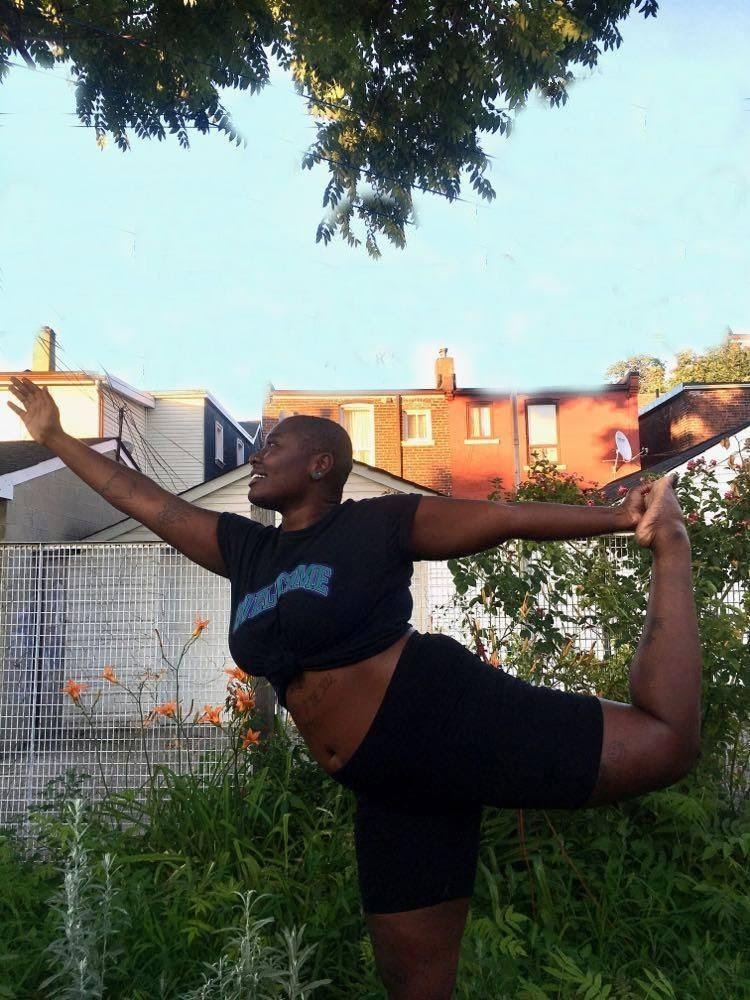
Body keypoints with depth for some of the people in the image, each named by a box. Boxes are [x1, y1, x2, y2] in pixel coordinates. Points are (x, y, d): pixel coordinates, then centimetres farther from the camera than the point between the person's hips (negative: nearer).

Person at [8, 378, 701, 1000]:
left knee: (665, 742, -8)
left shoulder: (379, 524, -4)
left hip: (444, 715, -6)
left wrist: (634, 524, -10)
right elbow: (145, 501, 20)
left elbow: (507, 517, -5)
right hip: (391, 782, 6)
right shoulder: (246, 549, 13)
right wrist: (54, 436, 25)